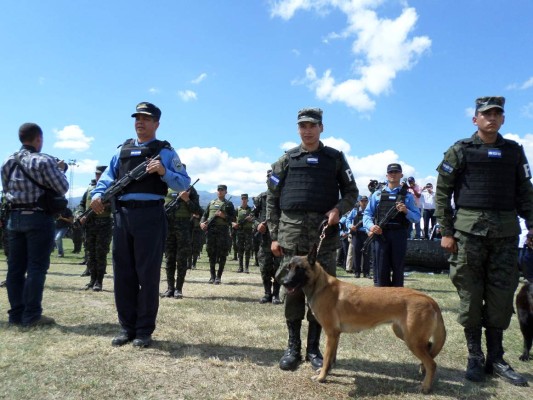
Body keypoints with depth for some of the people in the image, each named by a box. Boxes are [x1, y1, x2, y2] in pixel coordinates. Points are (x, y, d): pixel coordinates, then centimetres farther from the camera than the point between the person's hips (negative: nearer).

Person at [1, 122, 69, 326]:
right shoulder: (44, 161, -11)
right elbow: (62, 188, -8)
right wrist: (60, 170, 10)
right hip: (38, 218, -6)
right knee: (36, 267, -3)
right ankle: (32, 315, 0)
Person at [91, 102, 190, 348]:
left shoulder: (165, 151, 5)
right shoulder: (123, 150, 18)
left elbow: (184, 183, -2)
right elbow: (108, 177, 14)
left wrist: (164, 172, -18)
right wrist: (98, 194, -5)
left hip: (150, 216, -5)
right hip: (122, 215, 5)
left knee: (148, 274, 0)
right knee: (123, 273, 8)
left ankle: (144, 330, 11)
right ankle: (127, 326, 20)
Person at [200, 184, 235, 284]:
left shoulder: (229, 204, 9)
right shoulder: (211, 203, 18)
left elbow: (233, 218, 3)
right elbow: (204, 215, 17)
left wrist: (224, 216, -13)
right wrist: (202, 222, -2)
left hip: (223, 231, -3)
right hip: (211, 230, 3)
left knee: (222, 255, -3)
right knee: (211, 254, 3)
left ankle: (219, 276, 3)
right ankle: (212, 276, 11)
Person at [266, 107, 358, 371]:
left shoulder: (335, 158, 11)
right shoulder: (287, 159, 11)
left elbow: (351, 191, 12)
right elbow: (272, 198, 9)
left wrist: (338, 209, -10)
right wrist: (274, 236, 3)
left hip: (324, 231, 0)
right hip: (291, 231, 0)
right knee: (293, 288, 1)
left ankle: (314, 348, 15)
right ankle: (293, 347, 14)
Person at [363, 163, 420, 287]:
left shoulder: (407, 195, 11)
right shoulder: (377, 194, 13)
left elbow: (417, 217, 6)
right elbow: (367, 213, 8)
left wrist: (406, 211, -14)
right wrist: (370, 226, -11)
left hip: (399, 236, 0)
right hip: (380, 235, 0)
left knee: (398, 270, 5)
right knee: (381, 270, 1)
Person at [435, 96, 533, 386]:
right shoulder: (460, 150, 3)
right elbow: (442, 193, 0)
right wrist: (446, 232, -5)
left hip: (506, 232, 3)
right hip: (470, 230, -3)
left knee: (501, 297, 6)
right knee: (470, 297, 2)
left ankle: (496, 359, 19)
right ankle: (475, 358, 15)